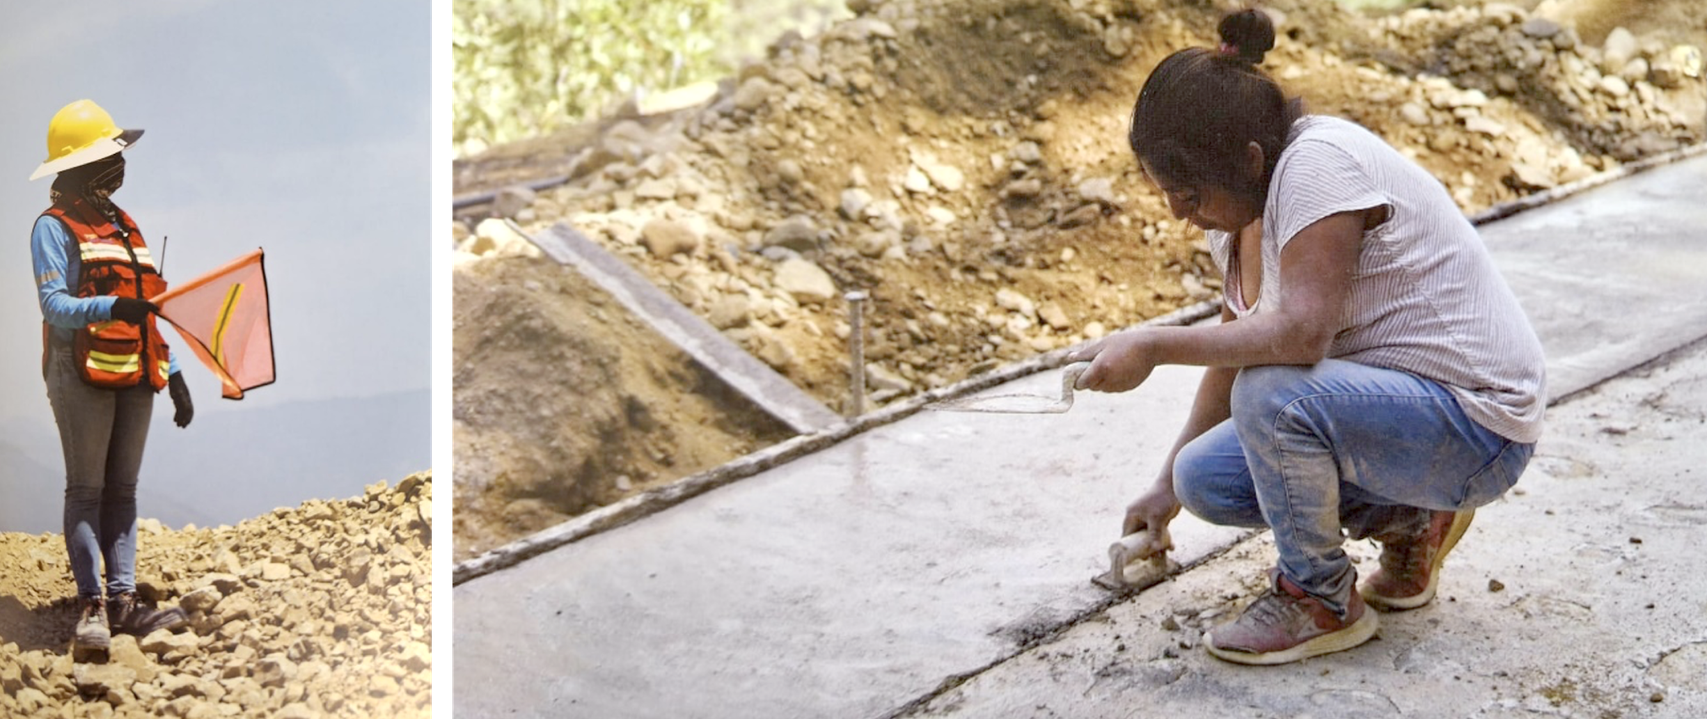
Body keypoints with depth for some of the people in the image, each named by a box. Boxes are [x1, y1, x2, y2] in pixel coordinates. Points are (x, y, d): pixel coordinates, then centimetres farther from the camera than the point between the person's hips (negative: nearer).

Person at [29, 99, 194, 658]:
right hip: (82, 375, -7)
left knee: (122, 490, 4)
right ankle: (91, 604, -6)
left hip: (134, 379, 7)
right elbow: (54, 304, -14)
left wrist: (173, 374, 16)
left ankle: (123, 601, 4)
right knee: (86, 490, -5)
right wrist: (112, 307, -31)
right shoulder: (55, 227, -2)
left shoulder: (125, 227, 20)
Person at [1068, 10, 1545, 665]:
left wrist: (1154, 345, -29)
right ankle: (1410, 521, 14)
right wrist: (1168, 486, 19)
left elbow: (1303, 331, -35)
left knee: (1272, 394, -32)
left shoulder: (1318, 163, -24)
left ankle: (1323, 601, -8)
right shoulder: (1243, 208, 4)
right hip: (1394, 404, 10)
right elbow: (1238, 348, 15)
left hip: (1480, 429, -10)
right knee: (1204, 478, 1)